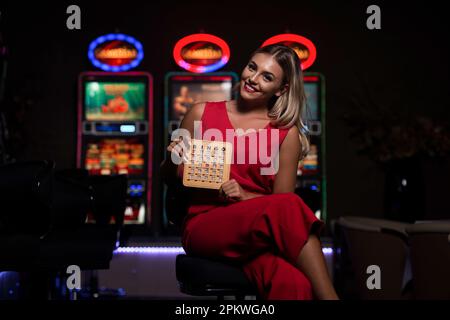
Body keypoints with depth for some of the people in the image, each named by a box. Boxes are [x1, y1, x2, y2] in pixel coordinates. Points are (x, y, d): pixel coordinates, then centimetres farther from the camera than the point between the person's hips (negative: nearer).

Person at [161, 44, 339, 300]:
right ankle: (329, 295, -27)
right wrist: (172, 160, -5)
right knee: (288, 207, -33)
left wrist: (246, 197, -13)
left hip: (258, 231, 1)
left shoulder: (287, 133, 5)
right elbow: (170, 178, 17)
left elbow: (280, 198, 5)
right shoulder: (202, 114, 7)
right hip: (204, 226, -1)